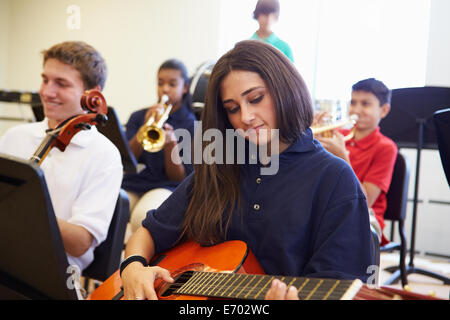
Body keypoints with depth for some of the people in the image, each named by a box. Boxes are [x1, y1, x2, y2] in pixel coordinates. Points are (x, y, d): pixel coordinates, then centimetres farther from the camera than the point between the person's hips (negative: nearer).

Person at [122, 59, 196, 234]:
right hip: (133, 183, 3)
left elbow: (178, 177, 0)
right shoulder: (138, 117, 14)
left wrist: (171, 142, -17)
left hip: (165, 186, -3)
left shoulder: (190, 124, 6)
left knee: (142, 218, -36)